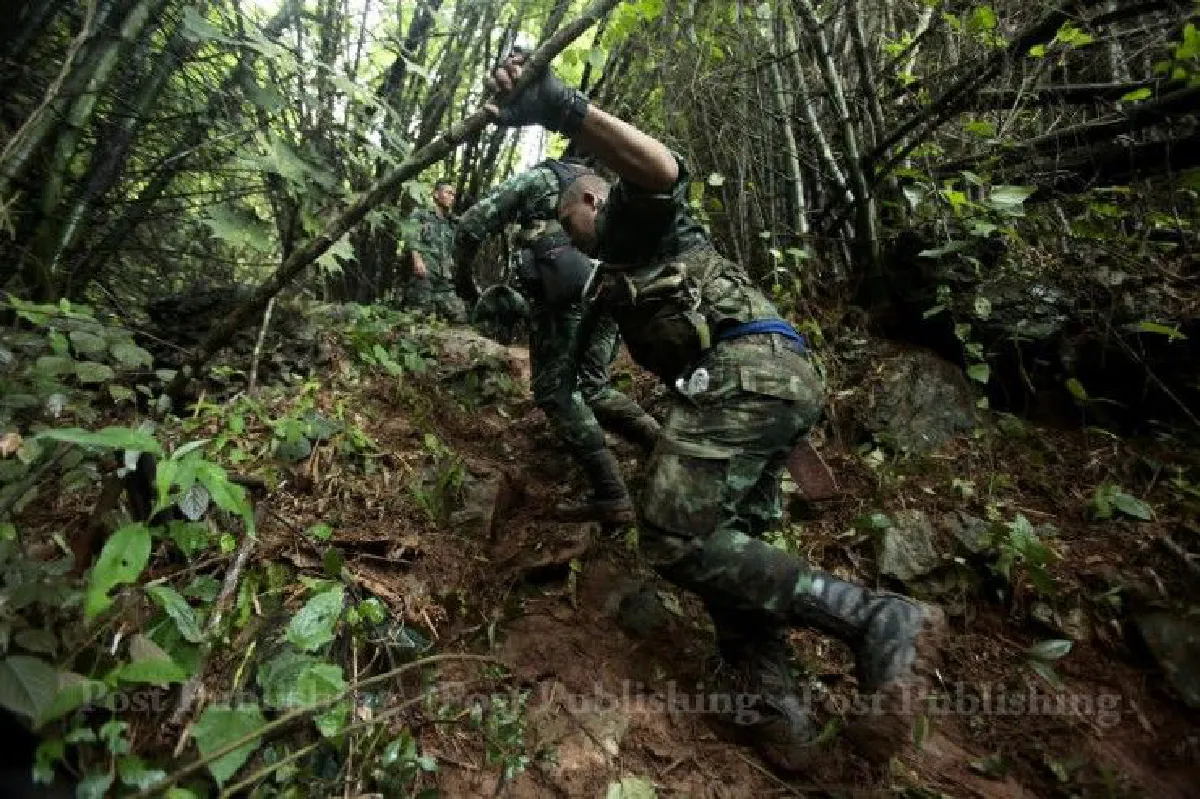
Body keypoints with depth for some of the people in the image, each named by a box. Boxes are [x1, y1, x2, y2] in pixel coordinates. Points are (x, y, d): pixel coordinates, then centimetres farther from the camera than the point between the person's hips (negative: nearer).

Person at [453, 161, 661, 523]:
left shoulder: (538, 177, 15)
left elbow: (473, 223, 7)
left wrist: (462, 274, 20)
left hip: (563, 294, -6)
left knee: (555, 392, 0)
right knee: (593, 388, 16)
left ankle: (610, 495, -4)